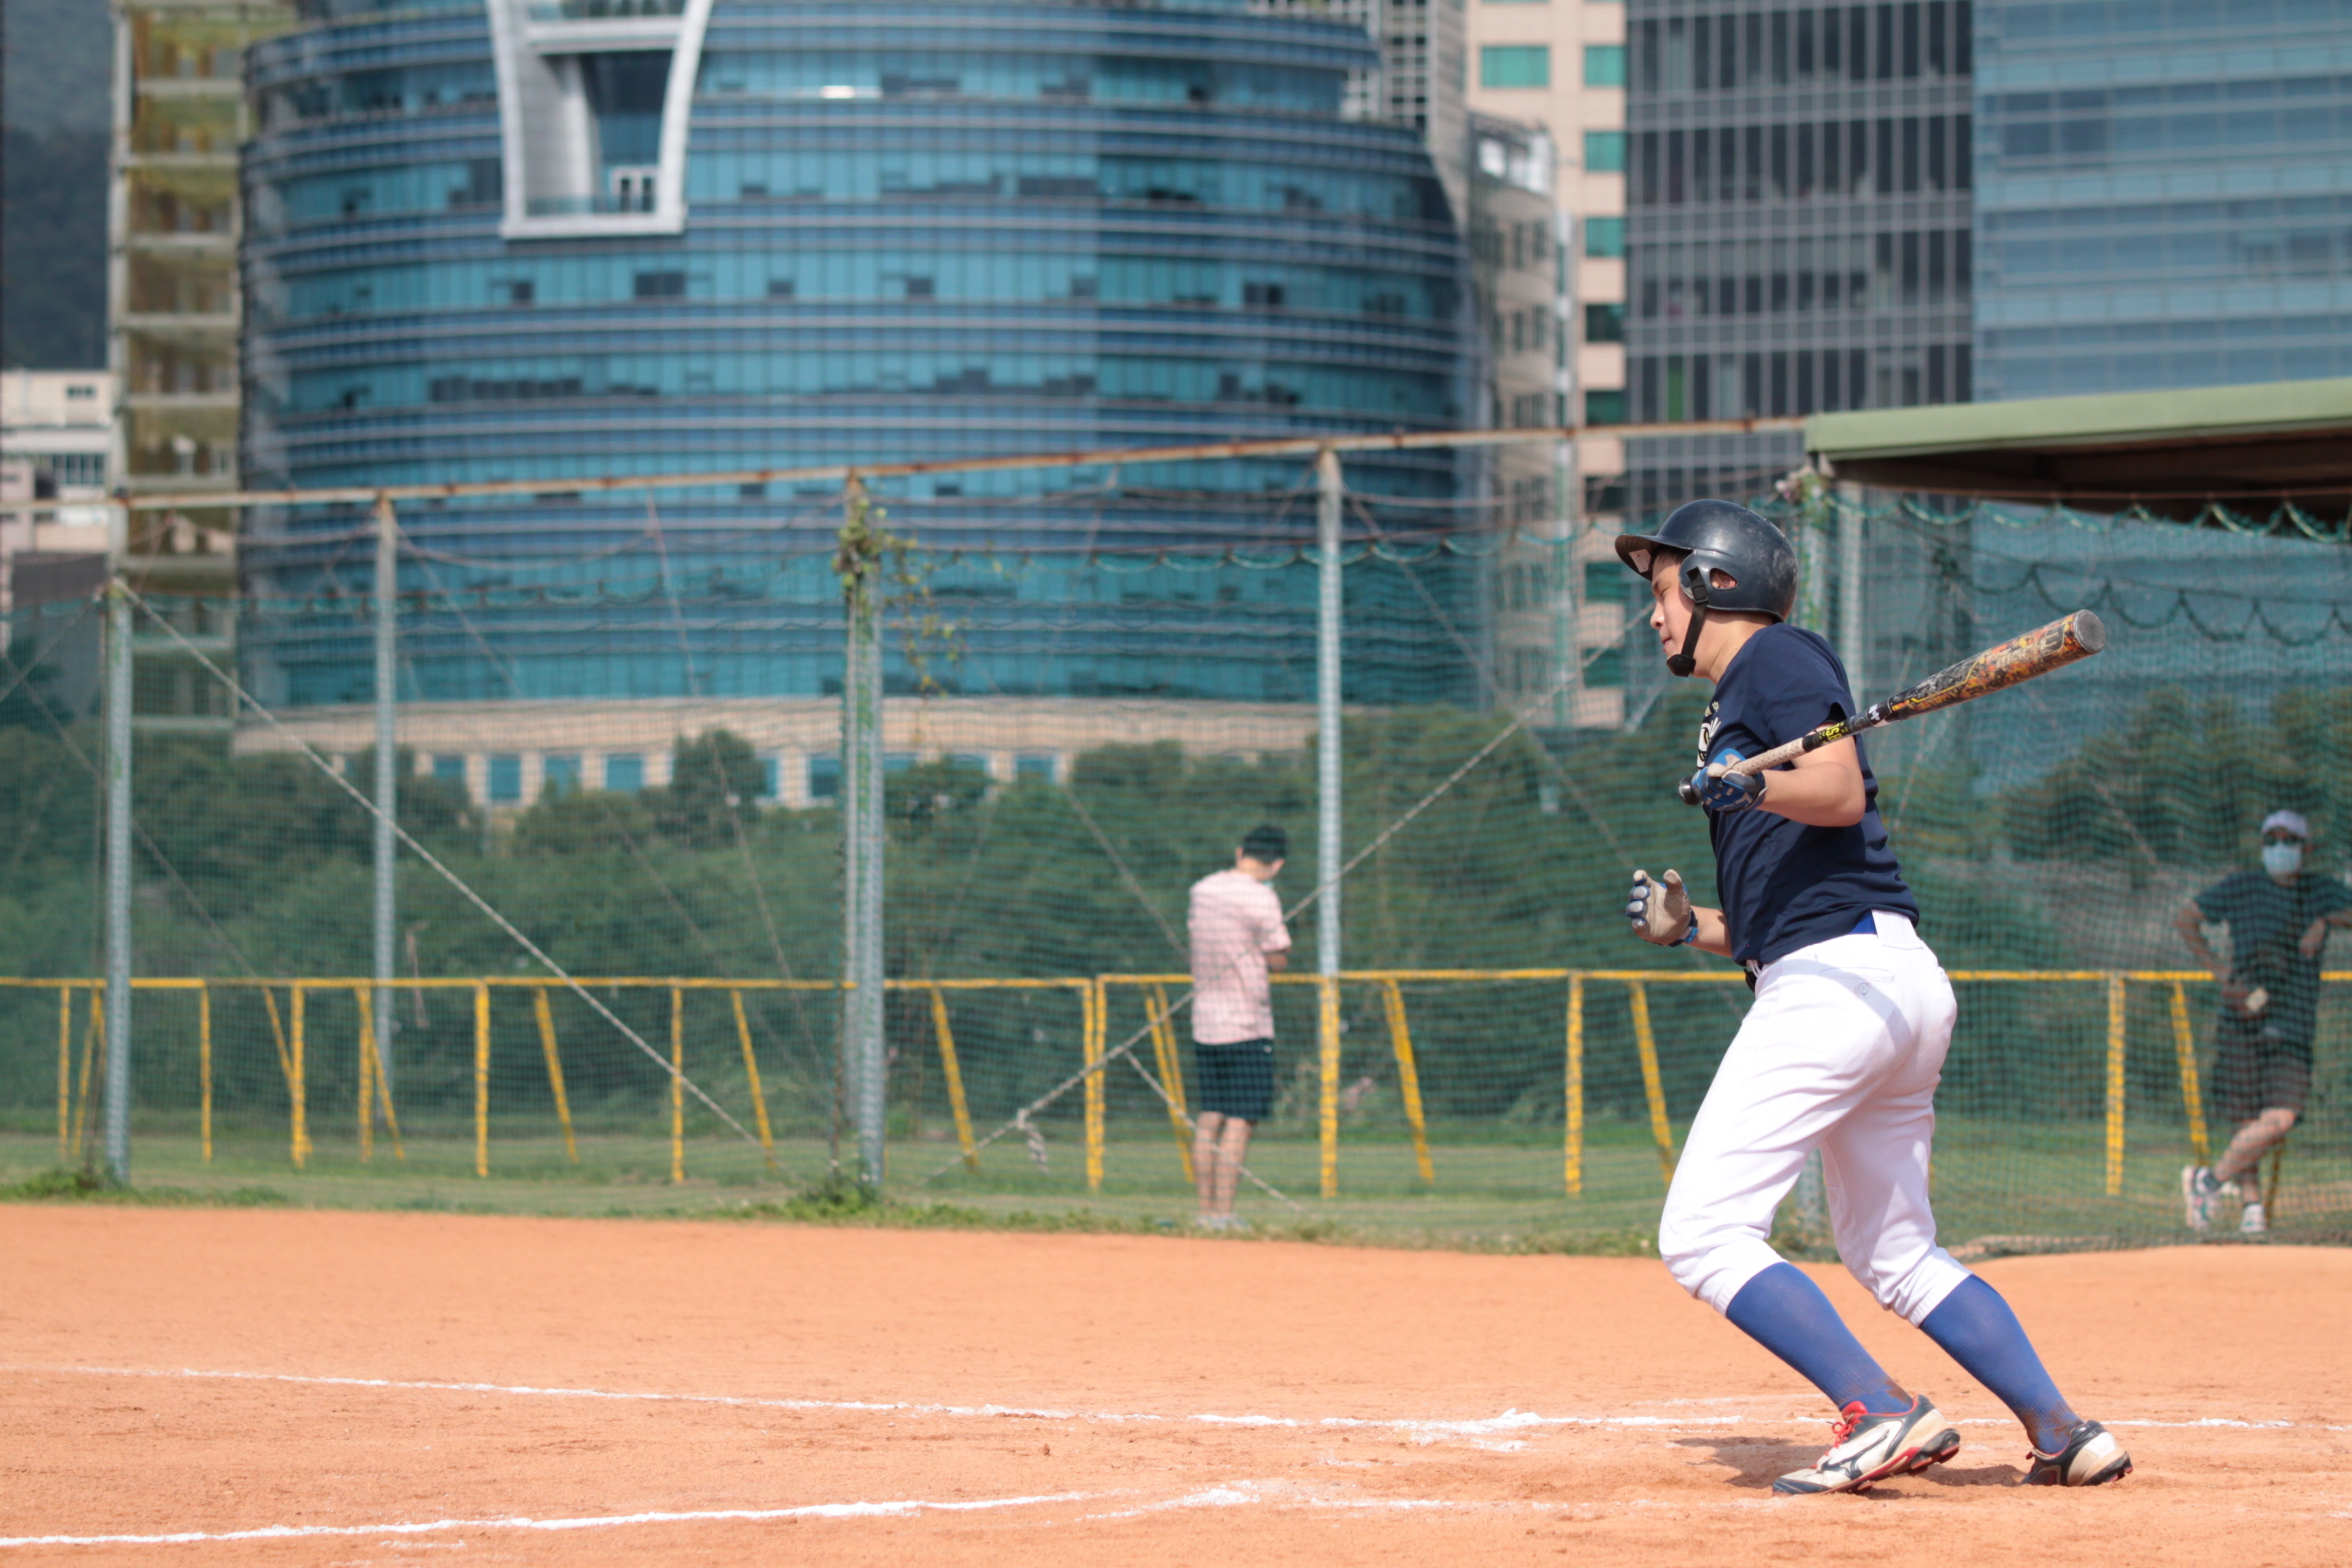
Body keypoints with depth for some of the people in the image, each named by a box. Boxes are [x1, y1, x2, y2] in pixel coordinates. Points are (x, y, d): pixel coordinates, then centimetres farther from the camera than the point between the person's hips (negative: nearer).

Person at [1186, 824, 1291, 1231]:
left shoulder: (1201, 890, 7)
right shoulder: (1260, 899, -14)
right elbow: (1278, 960, -9)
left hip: (1204, 1024, 6)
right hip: (1248, 1027, -6)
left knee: (1208, 1118, 10)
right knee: (1238, 1121, -5)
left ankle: (1205, 1210, 11)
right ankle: (1222, 1213, -9)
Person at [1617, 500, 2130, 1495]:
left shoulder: (1776, 658, -1)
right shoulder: (1736, 709, 27)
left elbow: (1842, 791, -19)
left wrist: (1750, 785, -35)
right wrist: (1687, 926, 19)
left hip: (1836, 976, -11)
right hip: (1900, 984, 11)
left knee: (1702, 1234, -12)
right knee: (1894, 1254, 19)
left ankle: (1882, 1413, -23)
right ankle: (2064, 1435, 10)